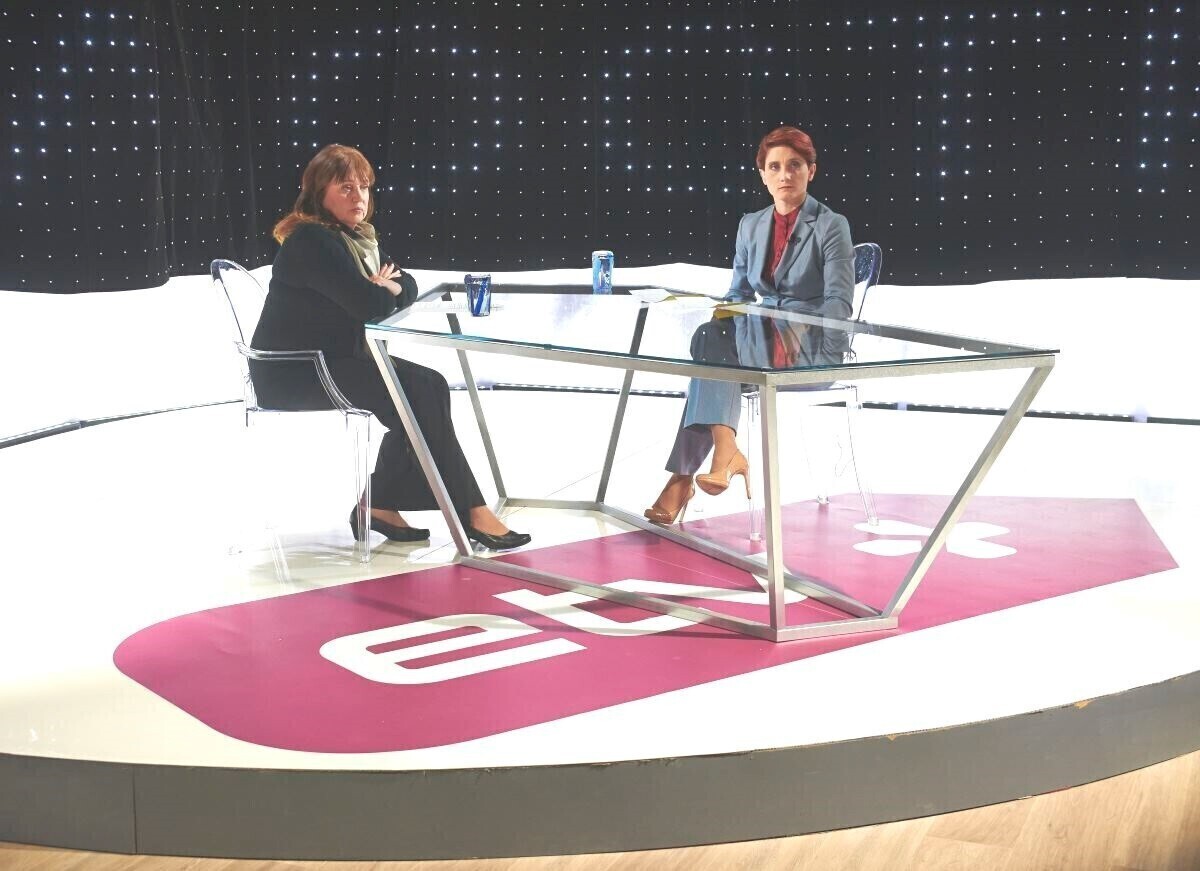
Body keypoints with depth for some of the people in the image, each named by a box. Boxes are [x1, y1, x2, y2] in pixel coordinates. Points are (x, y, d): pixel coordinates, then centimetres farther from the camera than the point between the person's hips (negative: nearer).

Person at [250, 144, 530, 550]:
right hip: (293, 373, -9)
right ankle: (472, 513, -13)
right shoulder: (312, 241, -18)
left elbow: (407, 286, 12)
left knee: (430, 387, -8)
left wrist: (386, 288, -11)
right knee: (418, 391, -19)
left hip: (336, 360, 10)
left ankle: (381, 504, -3)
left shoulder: (357, 237, 12)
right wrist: (385, 290, -3)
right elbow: (369, 304, -26)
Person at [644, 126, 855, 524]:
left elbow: (839, 301, -9)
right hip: (756, 341, 5)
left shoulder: (831, 226, -2)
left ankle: (685, 474, -37)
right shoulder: (750, 225, 15)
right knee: (712, 336, -32)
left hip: (809, 349, -5)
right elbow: (739, 292, 19)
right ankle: (725, 452, -47)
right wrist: (723, 313, -5)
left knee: (712, 340, -31)